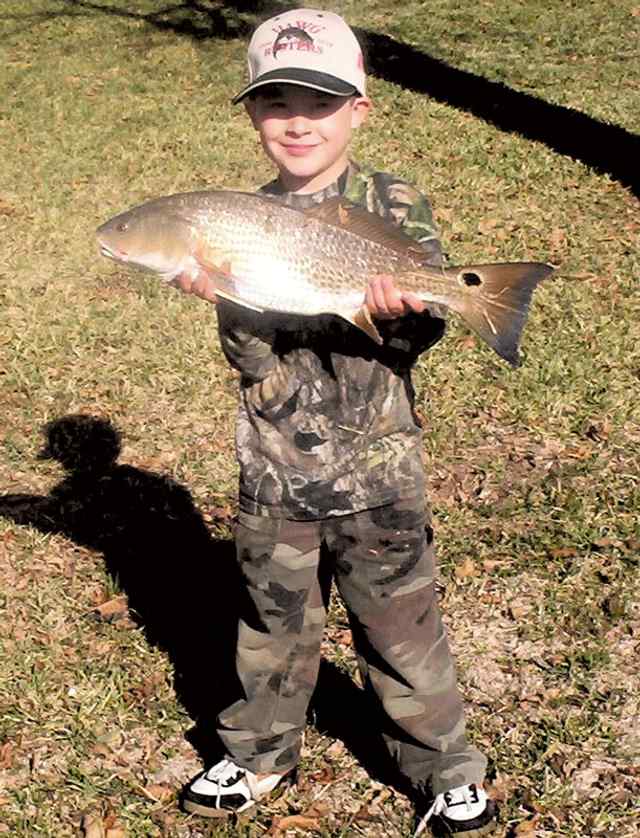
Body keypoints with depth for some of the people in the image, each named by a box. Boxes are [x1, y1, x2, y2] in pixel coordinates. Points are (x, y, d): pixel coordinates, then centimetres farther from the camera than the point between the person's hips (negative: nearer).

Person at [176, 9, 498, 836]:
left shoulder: (394, 208, -6)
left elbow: (425, 324, -13)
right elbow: (249, 357, -7)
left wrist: (397, 311, -34)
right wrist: (226, 299, -26)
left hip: (376, 466, -2)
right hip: (274, 466, 3)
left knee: (398, 623, 8)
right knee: (275, 618, 18)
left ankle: (442, 766, 28)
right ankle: (260, 751, 39)